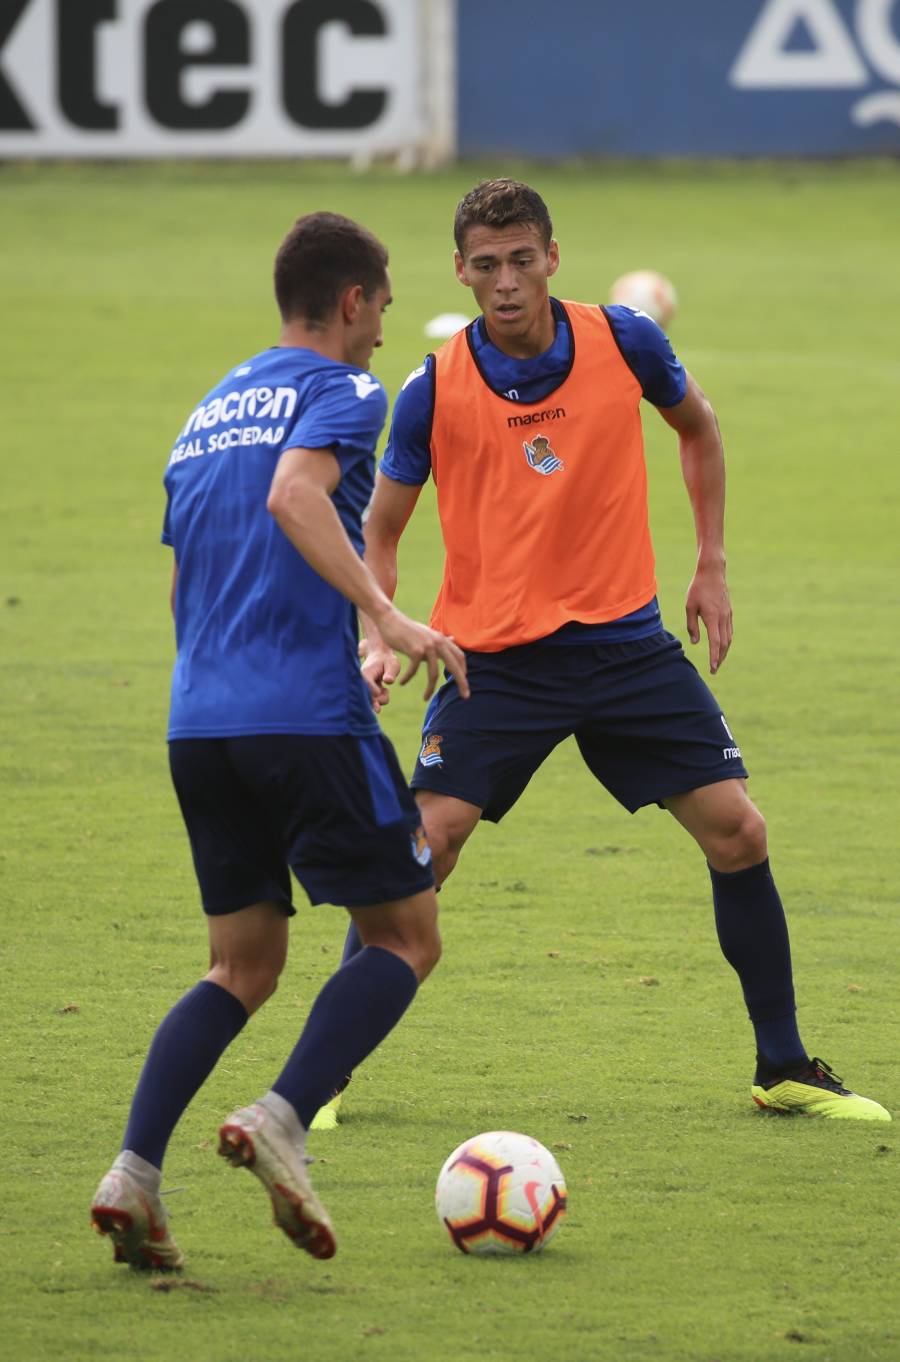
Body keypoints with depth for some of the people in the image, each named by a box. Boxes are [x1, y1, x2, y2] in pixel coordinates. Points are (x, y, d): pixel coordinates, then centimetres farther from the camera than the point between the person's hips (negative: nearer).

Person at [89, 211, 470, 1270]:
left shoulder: (208, 412, 22)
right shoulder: (339, 390, -1)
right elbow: (295, 496, -22)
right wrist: (386, 617, -26)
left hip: (198, 721, 7)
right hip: (307, 712, -7)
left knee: (243, 966, 14)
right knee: (405, 936, 4)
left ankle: (134, 1171, -5)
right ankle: (280, 1123, -16)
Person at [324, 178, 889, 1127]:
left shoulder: (623, 343, -5)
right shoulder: (435, 390, -9)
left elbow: (697, 429, 16)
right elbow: (379, 528, 2)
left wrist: (712, 567, 11)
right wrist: (376, 637, -15)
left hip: (626, 641, 2)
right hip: (496, 656, -2)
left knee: (737, 832, -2)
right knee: (426, 842, -15)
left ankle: (783, 1068, 13)